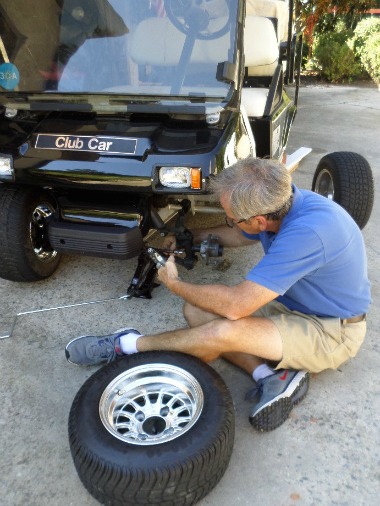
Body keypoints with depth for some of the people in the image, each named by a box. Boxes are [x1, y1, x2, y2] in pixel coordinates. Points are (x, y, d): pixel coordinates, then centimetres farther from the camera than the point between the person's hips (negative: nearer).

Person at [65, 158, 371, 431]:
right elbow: (239, 236, 15)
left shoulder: (306, 232, -36)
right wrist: (193, 236, 1)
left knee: (224, 332, -31)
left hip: (332, 333, -8)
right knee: (195, 312, -3)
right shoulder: (280, 203, -9)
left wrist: (174, 284, -18)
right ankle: (271, 376, -11)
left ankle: (130, 345, -6)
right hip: (293, 307, 8)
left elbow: (236, 305, -33)